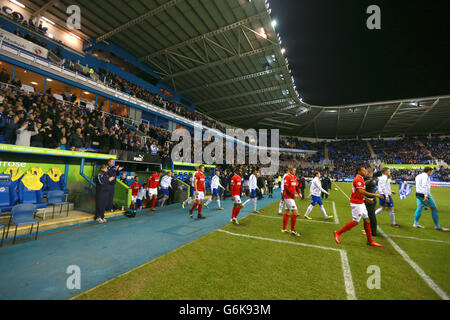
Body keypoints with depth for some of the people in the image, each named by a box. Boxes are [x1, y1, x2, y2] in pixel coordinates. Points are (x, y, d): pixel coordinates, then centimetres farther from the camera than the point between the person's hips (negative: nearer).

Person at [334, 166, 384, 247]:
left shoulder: (360, 179, 15)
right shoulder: (358, 179, -17)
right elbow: (361, 191, -28)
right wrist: (375, 195, -25)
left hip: (360, 203, 10)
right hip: (356, 203, -10)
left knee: (367, 220, 12)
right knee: (356, 222, -4)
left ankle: (370, 241, 22)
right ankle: (338, 233, 5)